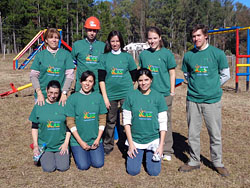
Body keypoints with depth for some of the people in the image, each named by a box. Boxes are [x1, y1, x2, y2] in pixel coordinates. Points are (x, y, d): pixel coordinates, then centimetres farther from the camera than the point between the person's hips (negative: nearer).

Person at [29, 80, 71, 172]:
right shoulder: (39, 106, -1)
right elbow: (34, 127, 6)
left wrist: (66, 143, -3)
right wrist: (35, 145, -2)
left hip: (61, 144, 0)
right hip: (44, 144, 0)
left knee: (63, 167, -12)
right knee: (49, 168, -13)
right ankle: (42, 156, 19)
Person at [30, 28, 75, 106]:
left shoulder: (66, 54, 3)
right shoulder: (40, 55, 5)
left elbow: (70, 75, -1)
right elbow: (33, 75, 3)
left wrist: (64, 93, -10)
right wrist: (39, 93, -8)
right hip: (42, 95, 1)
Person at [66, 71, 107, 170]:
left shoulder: (98, 97, 0)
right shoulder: (73, 98, -7)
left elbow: (102, 119, 2)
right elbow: (70, 122, -8)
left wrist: (98, 139, -6)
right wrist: (81, 142, -11)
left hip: (95, 139, 2)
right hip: (78, 140, -2)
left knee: (98, 164, -8)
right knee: (83, 166, -9)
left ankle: (92, 150, 23)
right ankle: (77, 151, 21)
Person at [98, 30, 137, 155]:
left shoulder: (127, 56, 6)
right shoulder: (104, 57, 5)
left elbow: (134, 76, 10)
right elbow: (101, 79, 2)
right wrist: (105, 97, -4)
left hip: (126, 93, 0)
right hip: (110, 94, 0)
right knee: (110, 121, 8)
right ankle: (107, 146, 24)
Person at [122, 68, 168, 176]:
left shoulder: (158, 97, -4)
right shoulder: (131, 96, -4)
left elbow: (163, 123, -2)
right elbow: (126, 121, 0)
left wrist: (161, 145, -6)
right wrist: (130, 143, -4)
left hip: (153, 140, 0)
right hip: (135, 139, 0)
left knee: (154, 172, -4)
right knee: (132, 171, -5)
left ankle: (149, 154, 26)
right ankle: (139, 154, 25)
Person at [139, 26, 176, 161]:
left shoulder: (166, 53, -1)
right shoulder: (143, 54, 6)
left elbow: (172, 73, 2)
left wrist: (172, 91, -1)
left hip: (164, 93, -2)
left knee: (165, 122, 4)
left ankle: (167, 151, 16)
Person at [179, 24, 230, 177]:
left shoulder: (217, 53, -2)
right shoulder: (188, 55, 5)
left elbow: (225, 75, 6)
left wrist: (212, 87, 6)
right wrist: (196, 86, 11)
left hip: (212, 100, -2)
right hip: (193, 99, 2)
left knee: (215, 134, 6)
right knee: (193, 133, 9)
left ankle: (218, 163, 23)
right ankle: (194, 161, 25)